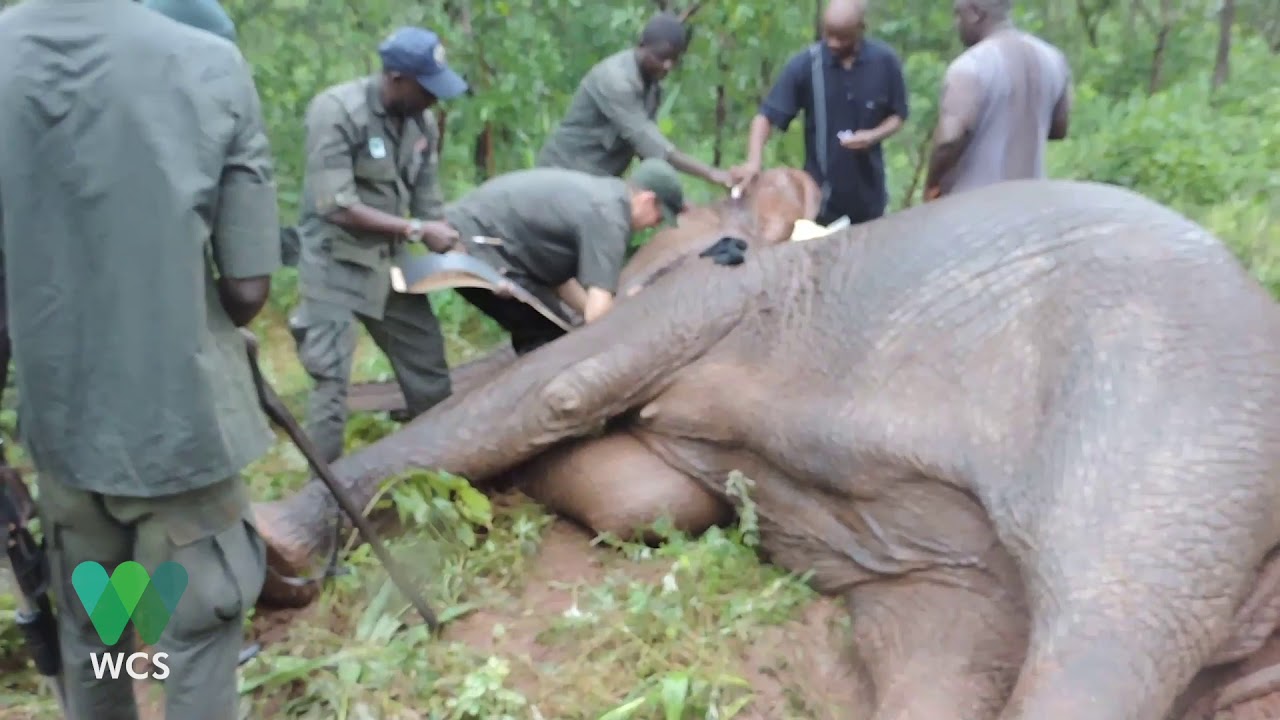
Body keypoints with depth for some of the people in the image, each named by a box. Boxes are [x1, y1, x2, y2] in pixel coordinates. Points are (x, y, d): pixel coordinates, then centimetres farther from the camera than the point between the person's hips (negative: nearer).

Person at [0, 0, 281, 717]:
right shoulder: (213, 66, -13)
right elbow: (248, 290, -13)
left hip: (61, 419, 4)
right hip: (184, 415, -3)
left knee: (87, 631, 22)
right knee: (201, 628, 12)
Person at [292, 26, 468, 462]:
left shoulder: (422, 122, -1)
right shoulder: (337, 111, -19)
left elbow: (428, 202, 5)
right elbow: (336, 207, -23)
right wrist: (415, 230, -21)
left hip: (388, 260, 7)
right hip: (334, 263, -6)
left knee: (428, 364, 12)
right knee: (332, 381, -4)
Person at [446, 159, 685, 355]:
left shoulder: (599, 193, 14)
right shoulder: (608, 215, -16)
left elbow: (559, 275, 16)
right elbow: (597, 313, -23)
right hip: (477, 246, -10)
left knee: (535, 334, 22)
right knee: (548, 338, -4)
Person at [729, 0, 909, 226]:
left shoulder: (886, 61, -8)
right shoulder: (804, 64, -12)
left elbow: (898, 115, 4)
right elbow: (767, 116, -13)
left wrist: (874, 136, -17)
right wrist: (754, 161, -30)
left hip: (868, 194, 2)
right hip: (820, 194, -2)